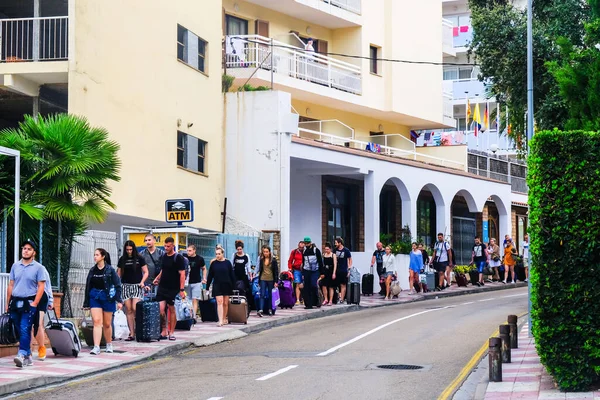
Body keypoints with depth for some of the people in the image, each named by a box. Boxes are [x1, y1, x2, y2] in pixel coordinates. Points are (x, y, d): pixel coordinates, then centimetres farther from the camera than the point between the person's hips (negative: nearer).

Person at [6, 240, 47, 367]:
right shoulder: (15, 266, 12)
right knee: (19, 331, 7)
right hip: (15, 303, 5)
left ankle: (22, 355, -24)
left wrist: (35, 303, -12)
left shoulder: (38, 267, -1)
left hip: (28, 303, -5)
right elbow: (11, 285, 14)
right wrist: (8, 303, 10)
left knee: (25, 329, -16)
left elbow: (41, 286, -4)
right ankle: (28, 356, 16)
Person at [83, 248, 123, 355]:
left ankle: (109, 345, 27)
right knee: (97, 321, -11)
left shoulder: (110, 270, -4)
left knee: (107, 324, 8)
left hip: (107, 298, -2)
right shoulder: (92, 270, 7)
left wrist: (119, 300, -9)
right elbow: (88, 286, 12)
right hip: (94, 297, 2)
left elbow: (117, 285, -3)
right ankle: (96, 347, -16)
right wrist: (86, 303, 12)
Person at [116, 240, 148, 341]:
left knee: (135, 308, -15)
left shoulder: (139, 259, 2)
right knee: (128, 310, 1)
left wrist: (142, 282, -9)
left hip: (137, 286, -3)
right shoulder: (122, 259, 9)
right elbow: (119, 274, 13)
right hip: (125, 286, 3)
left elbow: (146, 272, 5)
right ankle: (132, 334, 3)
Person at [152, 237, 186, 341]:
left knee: (172, 310, 3)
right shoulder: (164, 256, 10)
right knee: (161, 309, -5)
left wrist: (182, 289, -17)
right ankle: (164, 331, 5)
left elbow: (182, 274, -11)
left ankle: (171, 333, 12)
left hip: (173, 288, -5)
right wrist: (158, 278, 5)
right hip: (162, 287, 5)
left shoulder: (178, 258, -8)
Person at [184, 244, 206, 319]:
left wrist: (204, 278, 5)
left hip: (196, 283, -1)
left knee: (195, 300, -7)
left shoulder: (200, 259, 0)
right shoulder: (184, 257, -1)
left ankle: (194, 316, -11)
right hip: (187, 282, 1)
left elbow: (204, 268, 15)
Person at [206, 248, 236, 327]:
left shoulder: (227, 262, 1)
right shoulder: (213, 263, 3)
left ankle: (224, 319, 23)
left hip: (226, 285, 1)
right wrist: (207, 286, 5)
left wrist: (233, 286, 1)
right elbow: (210, 276, 6)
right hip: (217, 285, 0)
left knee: (225, 303, 7)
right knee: (219, 302, -10)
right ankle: (220, 320, -15)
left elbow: (232, 275, 4)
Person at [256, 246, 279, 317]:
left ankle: (270, 309, 19)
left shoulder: (273, 260, -2)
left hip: (271, 280, -2)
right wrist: (259, 280, 12)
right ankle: (260, 310, -18)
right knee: (262, 294, -8)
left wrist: (276, 281, -7)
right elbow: (260, 270, 14)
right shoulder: (261, 260, 6)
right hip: (263, 280, 2)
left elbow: (276, 271, -1)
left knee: (270, 295, 8)